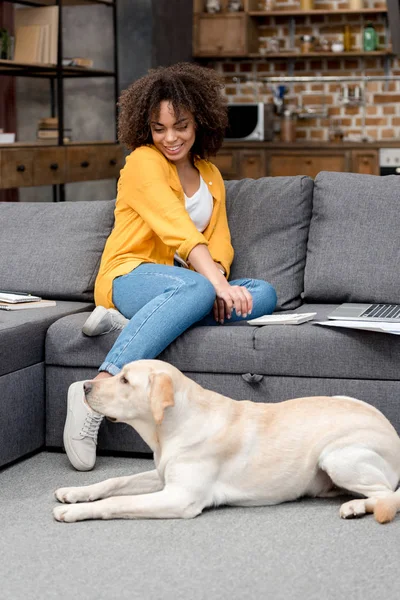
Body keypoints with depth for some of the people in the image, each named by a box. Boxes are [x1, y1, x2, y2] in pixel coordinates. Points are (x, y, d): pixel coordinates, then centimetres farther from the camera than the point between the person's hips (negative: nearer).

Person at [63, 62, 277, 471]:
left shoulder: (210, 175, 18)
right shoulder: (143, 162, -4)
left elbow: (219, 242, 7)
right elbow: (178, 229, -19)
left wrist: (220, 282, -16)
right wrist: (217, 283, -33)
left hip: (187, 284, 7)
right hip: (130, 278, -7)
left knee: (265, 294, -20)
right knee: (197, 289, -39)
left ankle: (133, 324, -29)